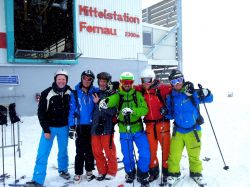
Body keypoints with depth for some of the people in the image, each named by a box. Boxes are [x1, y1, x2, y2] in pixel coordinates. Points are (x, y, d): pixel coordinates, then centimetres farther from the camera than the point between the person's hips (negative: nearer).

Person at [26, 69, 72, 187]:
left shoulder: (70, 93, -4)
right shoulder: (47, 93, -12)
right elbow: (41, 112, -8)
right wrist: (46, 130, -10)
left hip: (64, 127, 2)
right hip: (49, 127, -2)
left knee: (63, 150, 16)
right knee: (42, 154, -4)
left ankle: (63, 170, 38)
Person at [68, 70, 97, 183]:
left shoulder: (95, 92, -2)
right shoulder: (75, 93, -4)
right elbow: (72, 110, -4)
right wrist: (71, 127, -7)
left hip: (92, 126, 1)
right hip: (80, 126, -1)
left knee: (90, 150, 13)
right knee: (80, 151, 3)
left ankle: (89, 171, 27)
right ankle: (78, 173, 17)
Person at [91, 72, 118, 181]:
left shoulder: (112, 95, -6)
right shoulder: (95, 94, 10)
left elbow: (113, 111, -16)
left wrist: (99, 103, -20)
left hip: (107, 128, -5)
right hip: (95, 127, 5)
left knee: (109, 151, 4)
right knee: (96, 151, 11)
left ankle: (111, 172, 24)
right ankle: (102, 171, 29)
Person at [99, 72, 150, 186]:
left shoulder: (137, 95, -3)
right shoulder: (118, 95, -4)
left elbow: (144, 109, -14)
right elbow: (111, 101, -27)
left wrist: (131, 110, -31)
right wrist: (105, 102, -50)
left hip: (138, 129, 0)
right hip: (124, 131, 0)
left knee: (145, 154, -1)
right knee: (127, 155, 11)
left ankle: (142, 175, 24)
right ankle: (130, 173, 39)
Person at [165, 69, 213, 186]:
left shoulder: (193, 93, -10)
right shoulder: (171, 97, -1)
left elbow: (209, 99, -1)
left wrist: (205, 93, -22)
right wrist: (166, 113, -13)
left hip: (193, 131, -2)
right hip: (178, 131, 2)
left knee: (194, 155, 15)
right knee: (173, 155, 7)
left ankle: (196, 173, 38)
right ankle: (174, 173, 30)